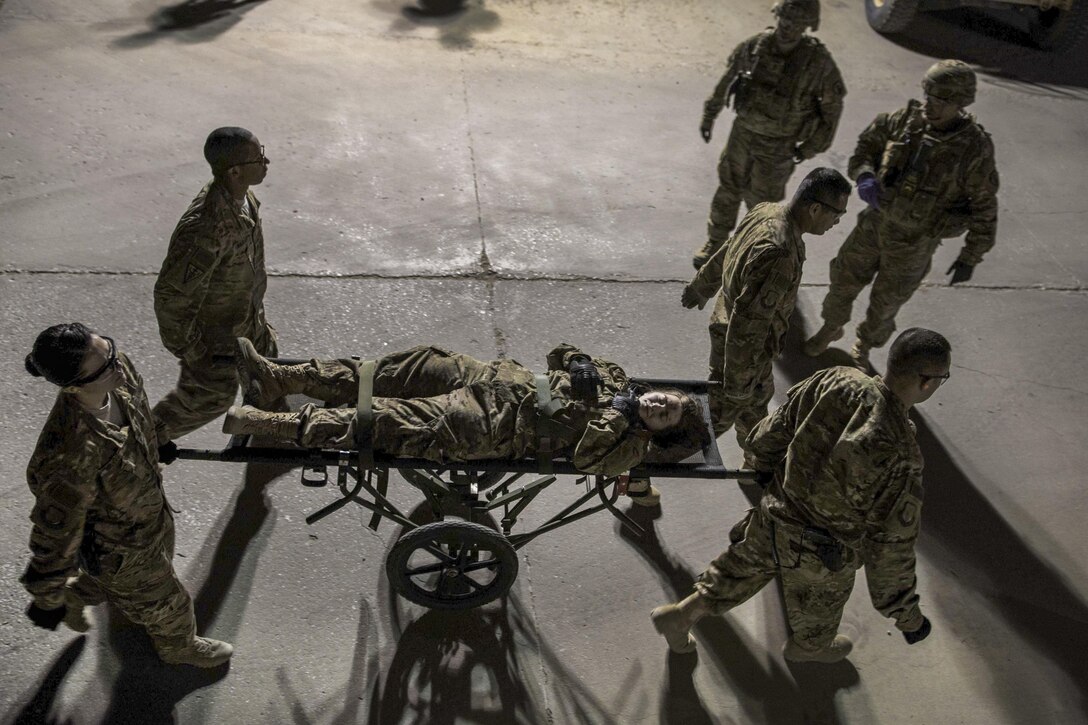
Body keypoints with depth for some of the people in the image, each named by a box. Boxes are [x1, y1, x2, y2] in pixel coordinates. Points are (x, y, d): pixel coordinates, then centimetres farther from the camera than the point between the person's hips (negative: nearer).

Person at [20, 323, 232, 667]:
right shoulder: (70, 460, -45)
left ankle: (75, 595, 64)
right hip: (117, 544, -6)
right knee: (161, 601, 24)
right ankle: (178, 645, 58)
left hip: (148, 505, 6)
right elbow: (55, 535, -29)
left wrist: (155, 445, 20)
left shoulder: (117, 371, -26)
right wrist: (46, 599, -13)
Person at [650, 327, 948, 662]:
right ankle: (808, 647, 62)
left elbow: (772, 434, -5)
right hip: (822, 553, -4)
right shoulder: (898, 458, -36)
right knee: (819, 605, 30)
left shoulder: (836, 381, -20)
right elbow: (891, 547, -25)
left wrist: (766, 466, 18)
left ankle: (681, 613, 45)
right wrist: (906, 612, -9)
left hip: (775, 512, 4)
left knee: (746, 563, 33)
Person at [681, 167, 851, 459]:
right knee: (720, 413, 12)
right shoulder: (779, 254, -38)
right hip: (742, 347, -9)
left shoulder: (766, 211, -9)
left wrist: (700, 288, 26)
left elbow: (724, 254, 9)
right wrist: (737, 384, -25)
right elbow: (747, 325, -35)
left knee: (759, 394, 31)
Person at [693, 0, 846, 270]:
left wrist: (809, 147, -8)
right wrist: (709, 115, 11)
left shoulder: (818, 62, -23)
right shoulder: (755, 45, -13)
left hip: (778, 146, -3)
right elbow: (727, 79, 3)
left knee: (762, 201, 7)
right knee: (729, 189, 15)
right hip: (743, 132, 4)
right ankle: (715, 244, 35)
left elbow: (832, 106, -10)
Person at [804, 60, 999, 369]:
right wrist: (865, 175, -20)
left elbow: (984, 208, -11)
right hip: (874, 224, 3)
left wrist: (971, 258, -7)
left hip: (914, 242, -3)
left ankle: (863, 349, 43)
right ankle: (831, 328, 47)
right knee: (844, 280, 16)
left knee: (886, 302, 14)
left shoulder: (975, 147, -21)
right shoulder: (906, 119, -12)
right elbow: (866, 146, 2)